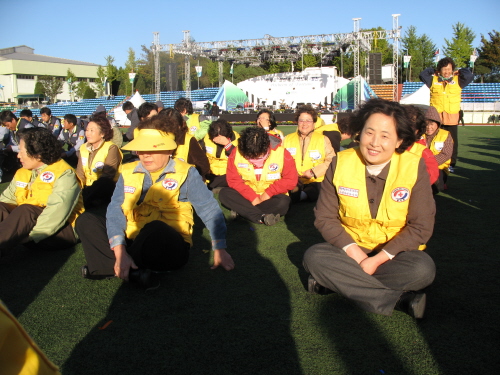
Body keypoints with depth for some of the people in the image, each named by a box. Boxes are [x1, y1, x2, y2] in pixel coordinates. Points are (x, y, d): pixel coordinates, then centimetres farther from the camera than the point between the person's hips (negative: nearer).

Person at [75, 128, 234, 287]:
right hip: (131, 241, 5)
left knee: (155, 229, -37)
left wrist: (220, 250, -10)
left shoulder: (186, 173, -2)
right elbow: (115, 210, -5)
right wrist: (120, 252, -20)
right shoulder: (128, 172, 6)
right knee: (86, 220, -9)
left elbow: (209, 210, -2)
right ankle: (134, 272, -22)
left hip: (170, 246, -4)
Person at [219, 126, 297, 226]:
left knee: (283, 202, -33)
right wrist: (253, 198, -20)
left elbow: (291, 179, -13)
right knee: (224, 193, -23)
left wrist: (268, 193, -19)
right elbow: (233, 180, -11)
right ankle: (262, 217, -32)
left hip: (271, 197, -2)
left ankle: (240, 211, -24)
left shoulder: (281, 153, -16)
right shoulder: (236, 153, -13)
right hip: (247, 195, 2)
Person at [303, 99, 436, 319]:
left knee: (423, 269, -31)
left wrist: (378, 259, -20)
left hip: (395, 253, -1)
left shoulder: (415, 168, -11)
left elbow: (420, 226, -11)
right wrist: (353, 251, -20)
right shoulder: (340, 163, -8)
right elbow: (325, 217, -5)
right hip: (350, 249, 2)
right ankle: (402, 300, -26)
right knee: (314, 257, -27)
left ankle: (338, 282, -19)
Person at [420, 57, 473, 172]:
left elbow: (469, 76, -5)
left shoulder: (457, 80, 7)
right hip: (436, 118, 0)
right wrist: (433, 71, 6)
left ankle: (451, 164, 13)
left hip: (452, 118, 0)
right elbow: (423, 75, -3)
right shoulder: (433, 80, 8)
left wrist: (458, 72, 7)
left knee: (452, 142, 4)